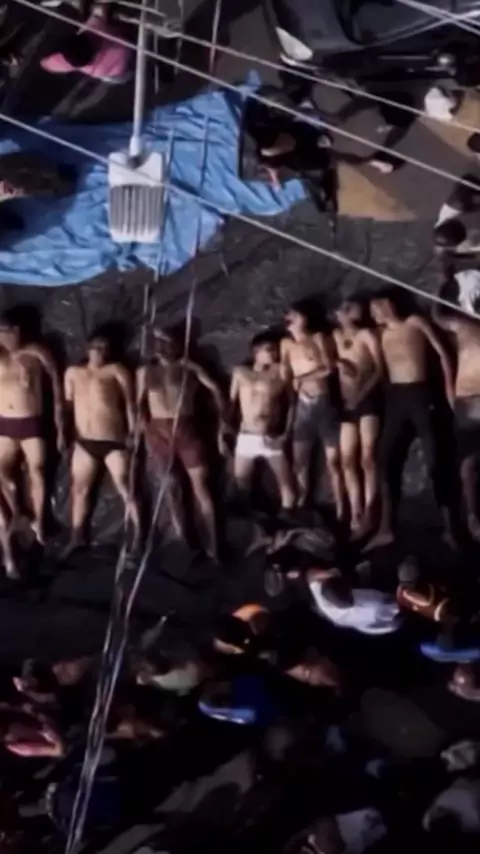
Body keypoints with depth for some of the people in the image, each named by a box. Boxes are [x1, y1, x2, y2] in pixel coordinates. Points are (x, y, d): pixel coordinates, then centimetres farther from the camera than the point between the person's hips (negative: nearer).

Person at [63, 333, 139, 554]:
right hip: (84, 442, 4)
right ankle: (77, 537, 23)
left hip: (113, 441, -4)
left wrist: (132, 430, -10)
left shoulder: (115, 370, 3)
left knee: (125, 487, -7)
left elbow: (129, 400, -2)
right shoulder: (73, 372, 14)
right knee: (79, 488, 11)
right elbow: (67, 403, 13)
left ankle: (139, 536, -3)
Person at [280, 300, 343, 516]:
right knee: (299, 461, 1)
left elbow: (329, 368, -6)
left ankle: (340, 512, -2)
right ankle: (301, 509, 9)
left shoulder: (319, 338, 3)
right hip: (302, 406, 4)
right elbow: (285, 377, 8)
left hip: (324, 403, -4)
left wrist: (300, 378, -4)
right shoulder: (286, 344, 12)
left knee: (333, 460, -3)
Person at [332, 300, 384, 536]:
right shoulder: (335, 336, 16)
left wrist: (362, 393, -12)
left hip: (367, 400, -5)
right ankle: (355, 513, 3)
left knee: (367, 458, -12)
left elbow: (380, 369, -2)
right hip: (347, 403, 5)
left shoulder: (366, 335, 4)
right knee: (348, 460, 0)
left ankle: (368, 512, -12)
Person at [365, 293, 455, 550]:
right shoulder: (380, 335, 14)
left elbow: (442, 353, 3)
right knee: (385, 460, -1)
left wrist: (449, 386, -5)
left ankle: (449, 526, 0)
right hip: (394, 397, 4)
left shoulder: (415, 323, 4)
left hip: (419, 394, -4)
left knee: (434, 460, -6)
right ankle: (385, 529, 2)